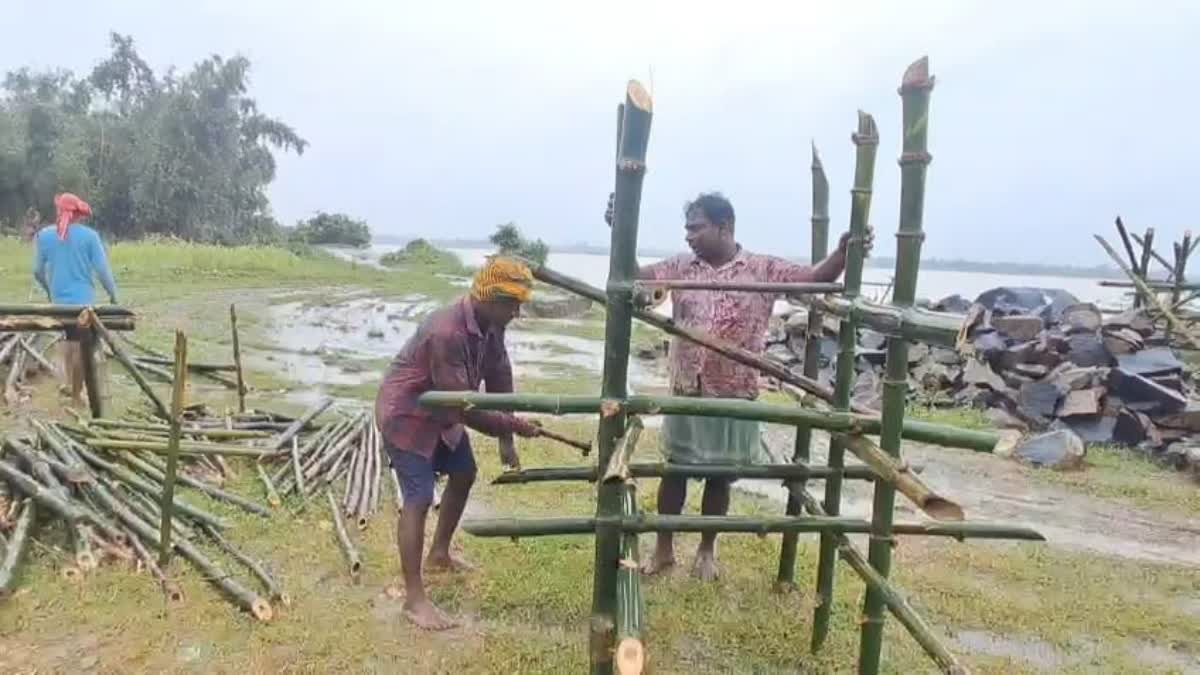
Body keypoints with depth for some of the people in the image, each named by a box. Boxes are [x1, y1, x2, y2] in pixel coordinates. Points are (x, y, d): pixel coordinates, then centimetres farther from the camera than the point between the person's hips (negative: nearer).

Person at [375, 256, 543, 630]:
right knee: (418, 499, -11)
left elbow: (499, 380, -2)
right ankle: (414, 598, -1)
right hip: (405, 415, -9)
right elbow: (464, 403, -34)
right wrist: (513, 425, -26)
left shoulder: (491, 327, -8)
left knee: (463, 475, 20)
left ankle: (439, 553, 40)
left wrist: (505, 442, -3)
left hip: (441, 412, 9)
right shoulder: (446, 332, -36)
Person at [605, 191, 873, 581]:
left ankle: (707, 550, 33)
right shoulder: (681, 267, 2)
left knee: (720, 475, 12)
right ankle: (664, 549, 29)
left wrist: (844, 252, -28)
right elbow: (634, 276, 0)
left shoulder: (763, 270, -5)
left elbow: (815, 277, -9)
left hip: (734, 394, -2)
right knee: (673, 469, 11)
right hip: (685, 391, 2)